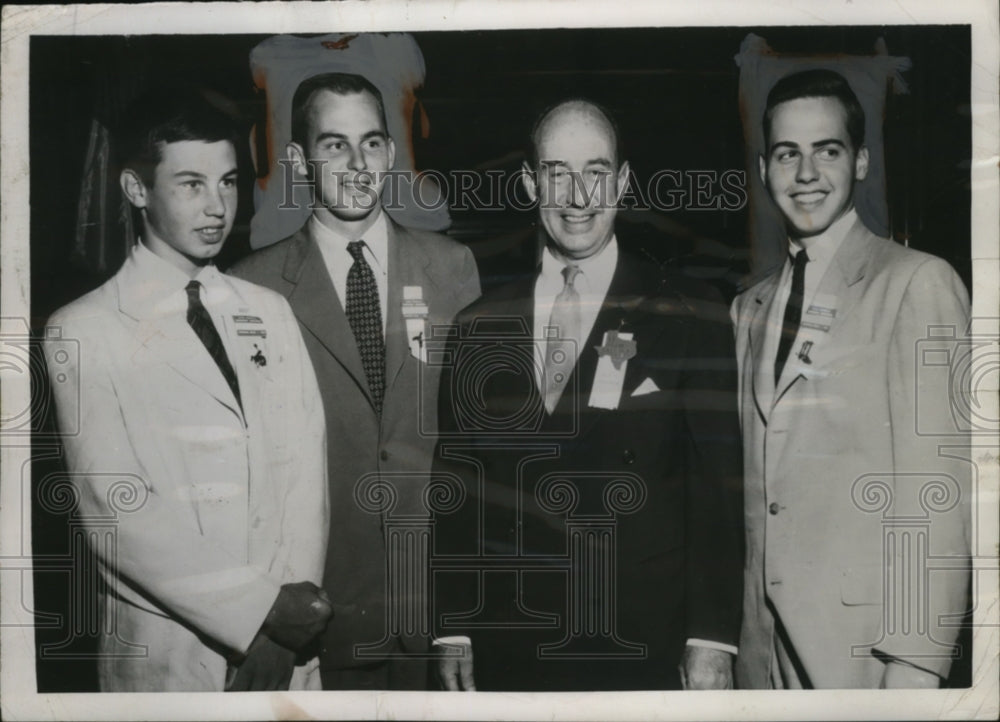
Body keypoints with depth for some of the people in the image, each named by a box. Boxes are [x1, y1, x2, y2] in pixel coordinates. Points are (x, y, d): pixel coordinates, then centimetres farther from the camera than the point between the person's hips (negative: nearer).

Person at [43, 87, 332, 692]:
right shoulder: (83, 333, -7)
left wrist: (285, 626, -12)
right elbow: (116, 509, -13)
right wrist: (262, 610, -17)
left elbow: (305, 470, 0)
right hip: (166, 657, -3)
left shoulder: (271, 314, 7)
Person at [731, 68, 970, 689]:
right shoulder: (749, 308, 14)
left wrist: (916, 662, -17)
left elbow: (937, 483, -12)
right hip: (759, 638, 5)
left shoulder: (918, 282, -6)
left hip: (865, 635, -5)